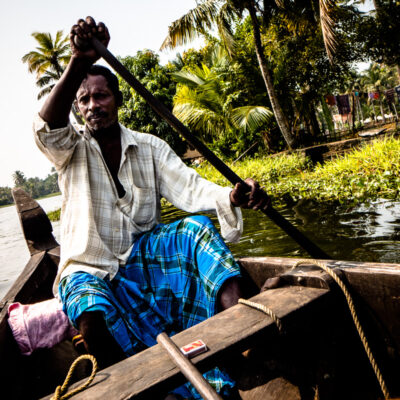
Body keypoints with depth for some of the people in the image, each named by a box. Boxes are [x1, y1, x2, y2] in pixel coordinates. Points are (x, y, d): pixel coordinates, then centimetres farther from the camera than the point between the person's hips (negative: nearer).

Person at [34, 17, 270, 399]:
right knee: (90, 305, -36)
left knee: (197, 227, -24)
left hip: (142, 257, 2)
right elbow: (47, 127, -25)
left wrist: (229, 196, -31)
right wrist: (78, 62, -42)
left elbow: (187, 187, -9)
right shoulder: (70, 150, -1)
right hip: (90, 270, -1)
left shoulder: (150, 147, 6)